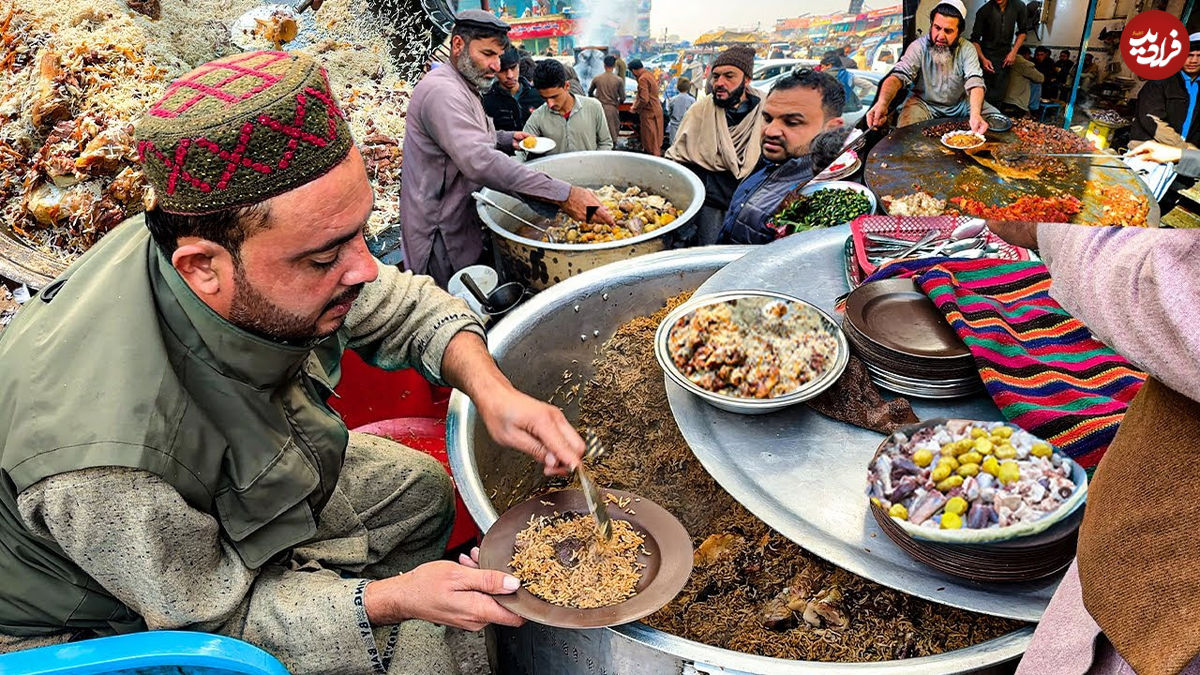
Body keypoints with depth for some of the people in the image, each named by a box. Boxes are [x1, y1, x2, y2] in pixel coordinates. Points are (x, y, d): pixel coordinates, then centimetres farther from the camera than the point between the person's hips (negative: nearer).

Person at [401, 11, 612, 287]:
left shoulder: (462, 88, 15)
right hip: (442, 239, -10)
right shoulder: (442, 91, -22)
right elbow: (479, 161, -36)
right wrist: (562, 194, -42)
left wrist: (507, 139, 12)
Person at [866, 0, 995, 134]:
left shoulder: (967, 49, -12)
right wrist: (882, 103, -53)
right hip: (924, 102, -3)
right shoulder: (919, 47, -17)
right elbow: (898, 76, -29)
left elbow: (975, 82, -26)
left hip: (960, 102, 3)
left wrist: (975, 114, -48)